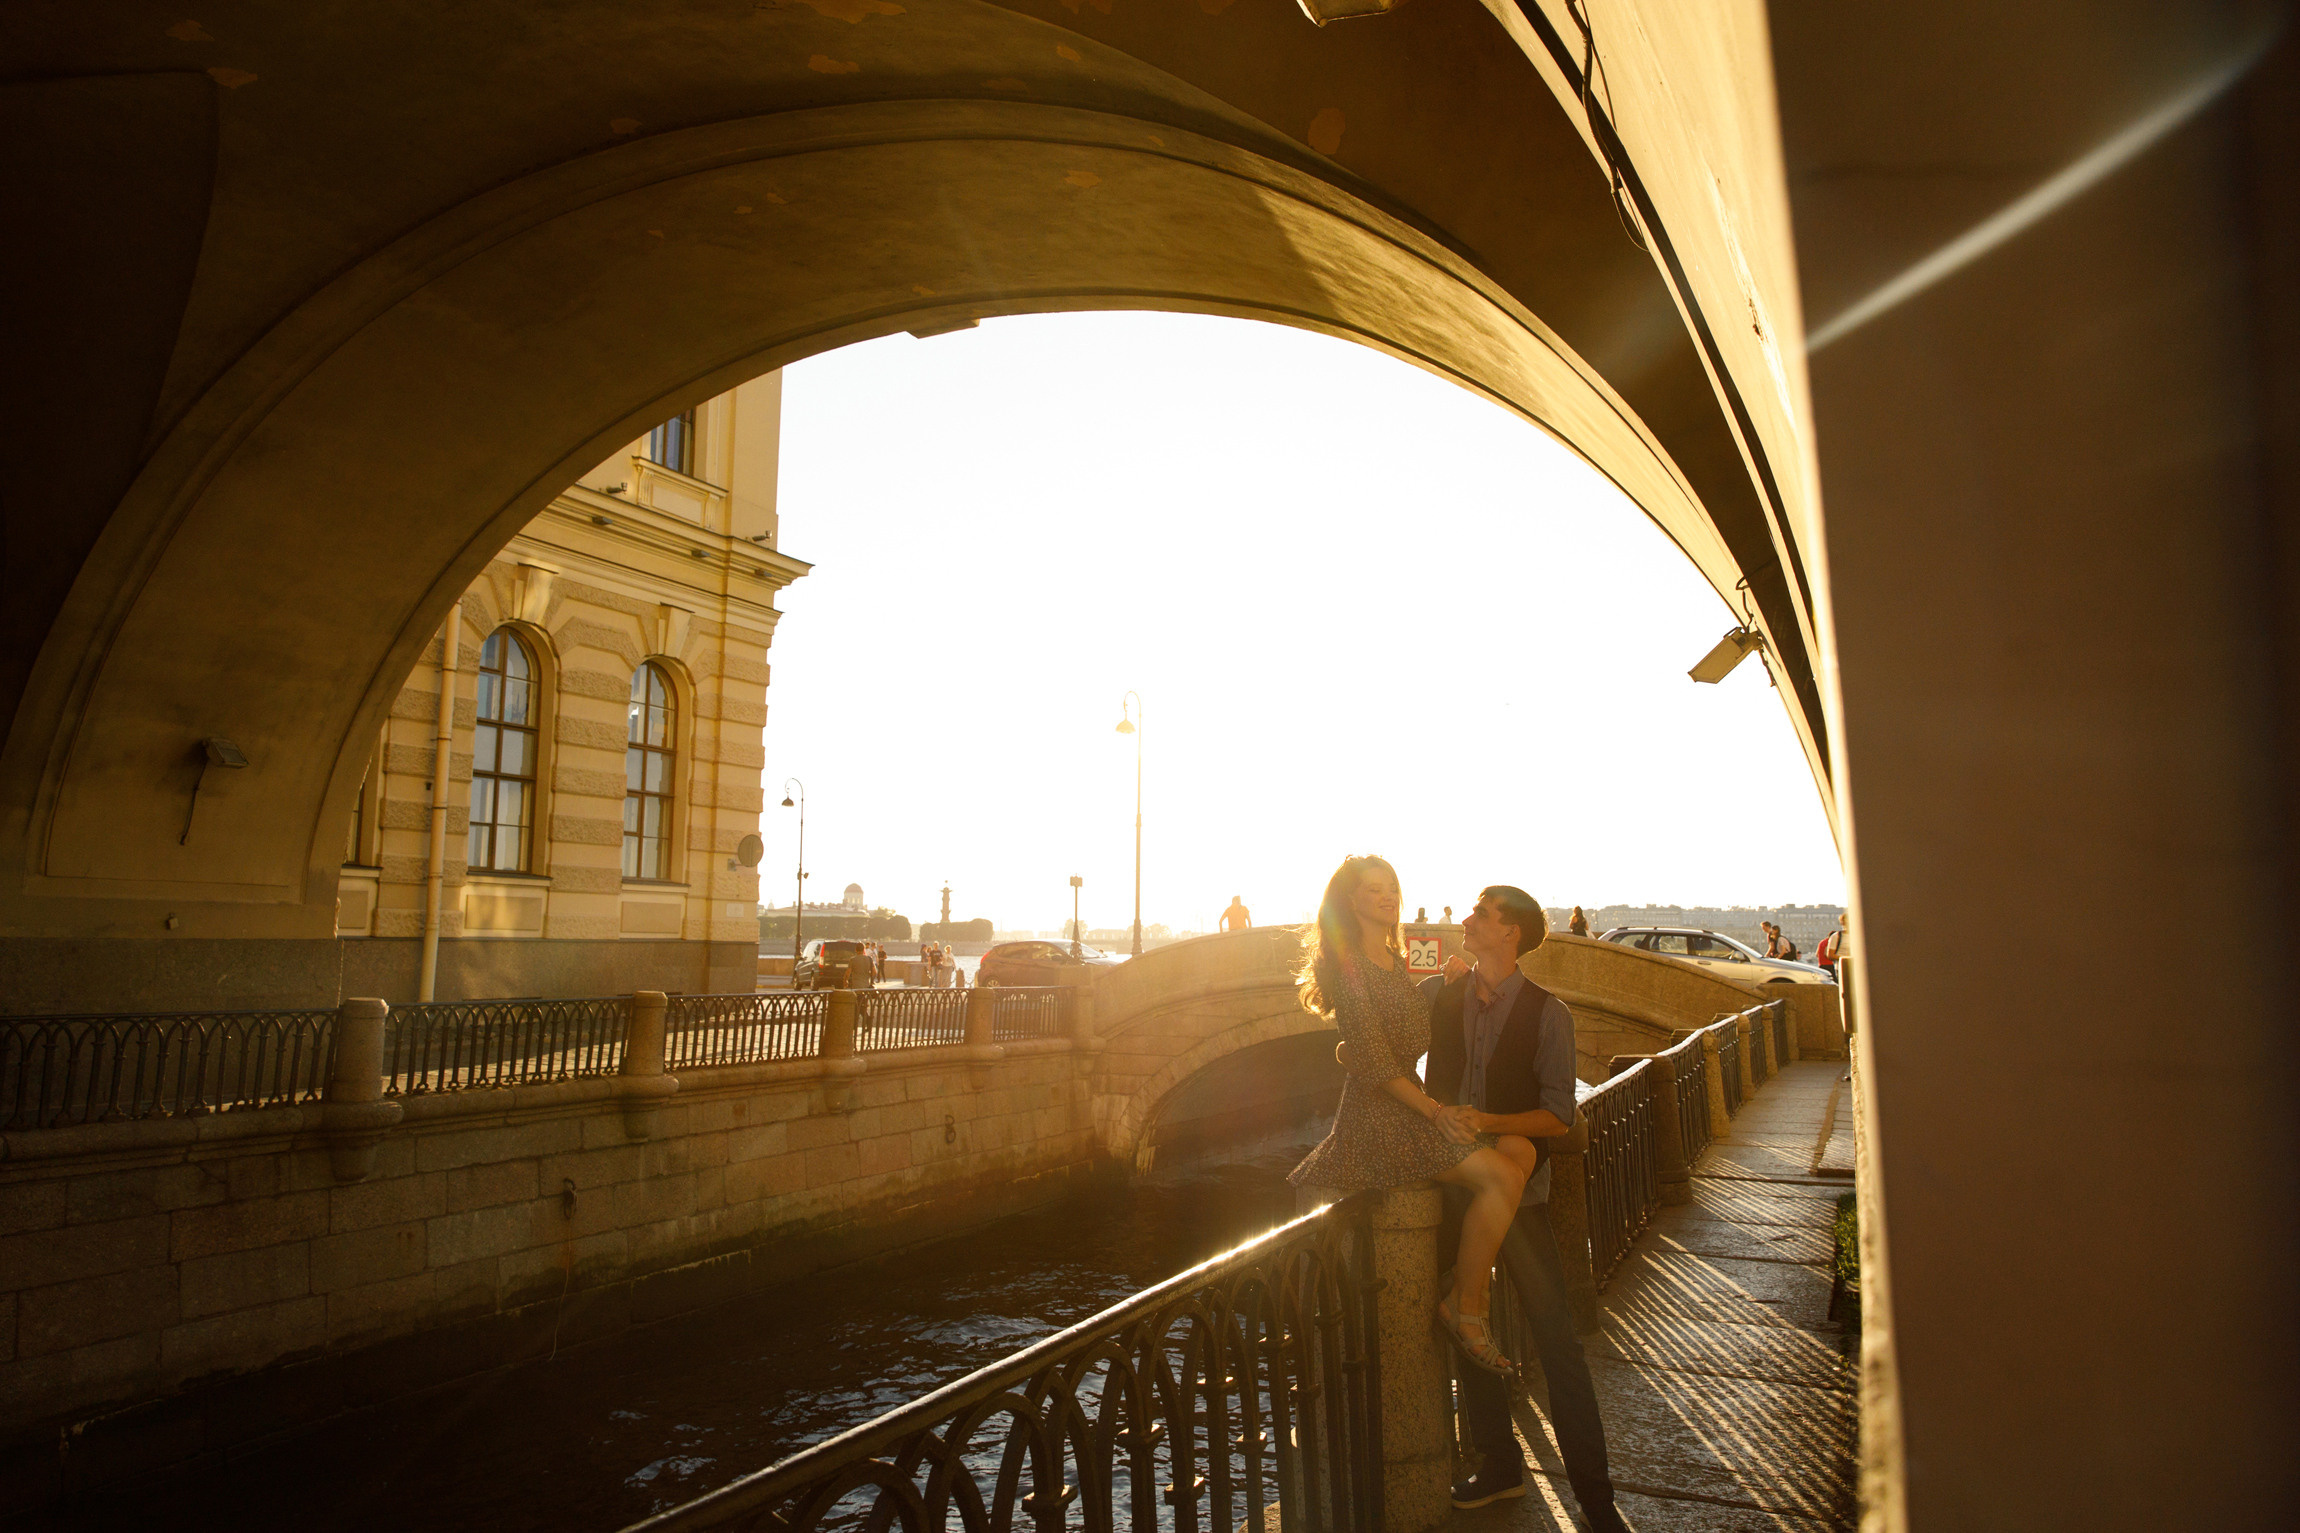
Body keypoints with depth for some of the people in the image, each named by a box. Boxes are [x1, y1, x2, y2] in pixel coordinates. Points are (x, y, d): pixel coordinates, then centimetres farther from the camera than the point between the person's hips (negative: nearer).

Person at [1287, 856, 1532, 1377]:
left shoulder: (1394, 959, 16)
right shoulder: (1348, 966, -12)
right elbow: (1373, 1060, -17)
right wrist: (1435, 1111, -16)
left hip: (1409, 1099, 9)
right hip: (1379, 1114, -9)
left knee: (1522, 1149, -3)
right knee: (1502, 1177, -19)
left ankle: (1470, 1280, 2)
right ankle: (1465, 1306, -4)